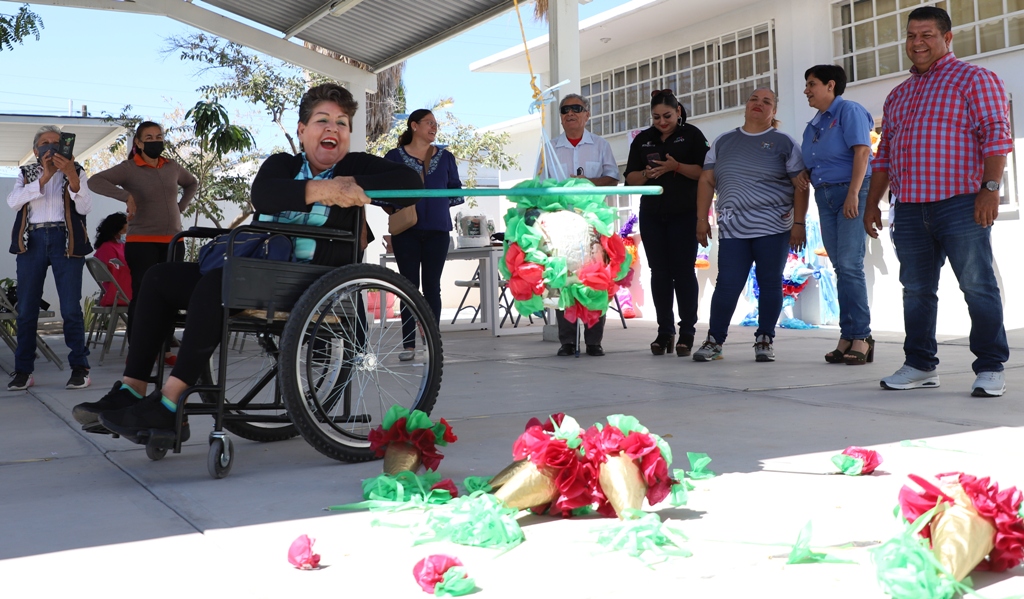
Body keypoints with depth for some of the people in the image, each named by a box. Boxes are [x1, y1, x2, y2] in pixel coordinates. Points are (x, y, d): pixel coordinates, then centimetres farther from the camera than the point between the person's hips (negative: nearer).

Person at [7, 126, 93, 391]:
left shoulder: (76, 171, 10)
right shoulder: (26, 173, 14)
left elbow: (85, 207, -5)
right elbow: (13, 201, -5)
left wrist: (71, 175, -19)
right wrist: (44, 177, -14)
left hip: (65, 240, -2)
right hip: (31, 240, 2)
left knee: (71, 308, -6)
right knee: (26, 309, 2)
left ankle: (80, 367, 0)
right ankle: (23, 371, 8)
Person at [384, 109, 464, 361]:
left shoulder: (445, 157, 13)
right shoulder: (395, 157, 6)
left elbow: (457, 192, 14)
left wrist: (439, 201, -1)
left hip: (437, 230, 2)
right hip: (406, 230, -2)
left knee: (432, 285, 3)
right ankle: (408, 343, 3)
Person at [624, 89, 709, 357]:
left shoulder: (691, 135, 1)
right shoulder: (643, 140, 12)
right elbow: (630, 178, 9)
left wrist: (677, 166, -22)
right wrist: (646, 174, -13)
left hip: (684, 214, -4)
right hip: (652, 215, 4)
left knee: (683, 271, -4)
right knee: (659, 272, 4)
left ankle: (687, 332, 1)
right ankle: (665, 331, 9)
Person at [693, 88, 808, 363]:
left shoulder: (783, 142, 5)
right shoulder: (724, 142, 13)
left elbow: (800, 186, 1)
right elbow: (706, 181, 12)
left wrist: (799, 223, -7)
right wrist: (702, 219, 5)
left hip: (773, 227, -1)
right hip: (732, 229, 1)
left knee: (770, 283, 3)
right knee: (727, 285, -3)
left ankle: (764, 340, 14)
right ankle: (714, 340, 7)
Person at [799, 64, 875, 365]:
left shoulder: (849, 111, -3)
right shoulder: (813, 124, 19)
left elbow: (862, 151, -14)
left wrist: (853, 193, -23)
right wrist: (804, 174, 2)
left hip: (851, 193, -7)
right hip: (825, 197, 8)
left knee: (850, 265, -13)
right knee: (841, 268, 6)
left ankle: (860, 336, -10)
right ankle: (848, 337, 7)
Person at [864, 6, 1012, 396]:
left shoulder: (973, 79, 3)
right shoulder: (898, 96, 22)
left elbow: (996, 134, -7)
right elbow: (884, 153, 24)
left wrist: (990, 188, -18)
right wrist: (872, 202, 18)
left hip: (961, 204, -6)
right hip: (909, 209, 6)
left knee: (978, 287, -5)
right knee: (916, 291, 7)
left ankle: (990, 369, 1)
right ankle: (920, 365, 15)